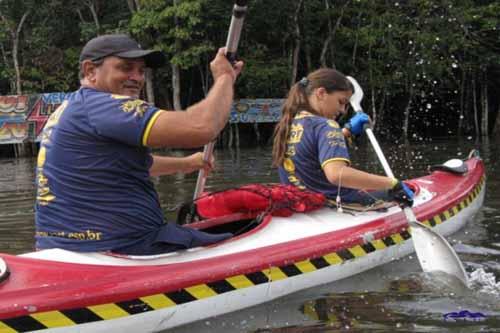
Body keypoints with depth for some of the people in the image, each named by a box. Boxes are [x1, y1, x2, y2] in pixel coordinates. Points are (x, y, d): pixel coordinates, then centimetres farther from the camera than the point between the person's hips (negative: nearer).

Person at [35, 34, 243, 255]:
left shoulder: (69, 109, 16)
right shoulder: (97, 106, -17)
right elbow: (201, 128, -27)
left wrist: (185, 164, 40)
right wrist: (224, 78, -9)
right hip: (116, 251, -11)